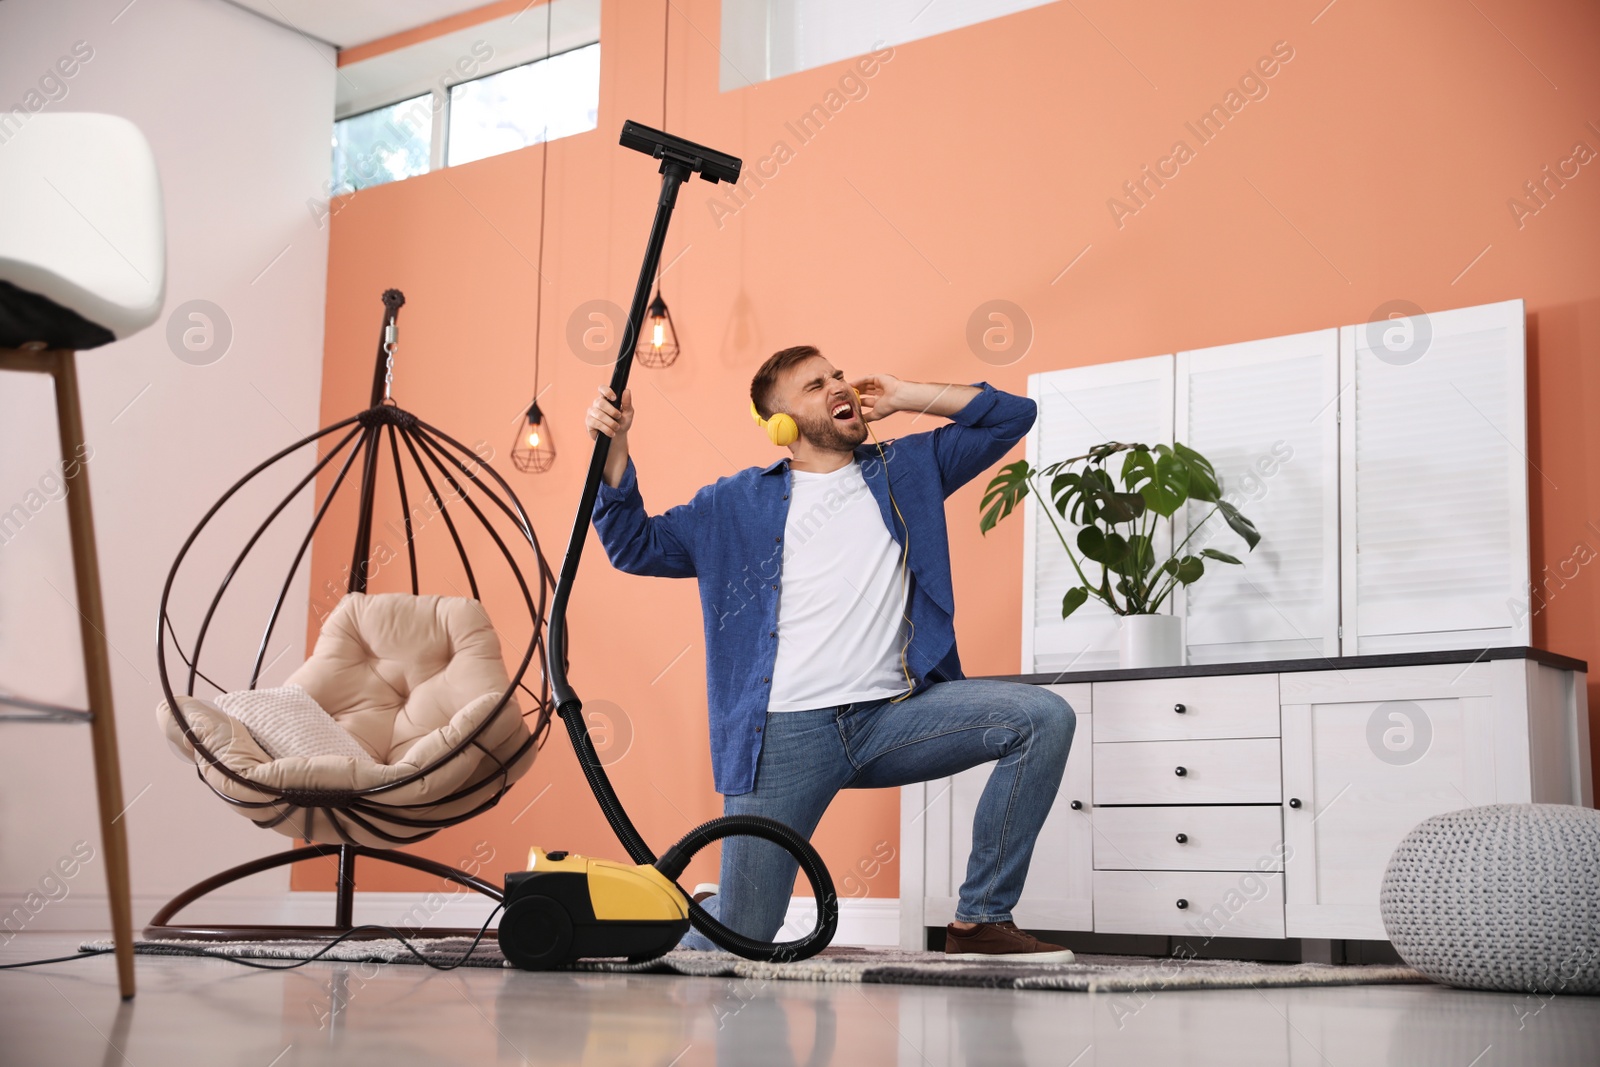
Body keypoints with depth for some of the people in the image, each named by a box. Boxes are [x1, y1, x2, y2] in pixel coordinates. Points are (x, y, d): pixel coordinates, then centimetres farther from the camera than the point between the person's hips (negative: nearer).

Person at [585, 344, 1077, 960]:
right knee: (739, 940, -7)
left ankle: (982, 920, -11)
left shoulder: (908, 468, 19)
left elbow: (1012, 415, 20)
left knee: (1044, 717, -21)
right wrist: (614, 447, 6)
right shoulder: (737, 504, 15)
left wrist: (904, 397, 13)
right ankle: (699, 913, 33)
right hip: (787, 733, -2)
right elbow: (635, 546, 19)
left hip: (895, 714, 2)